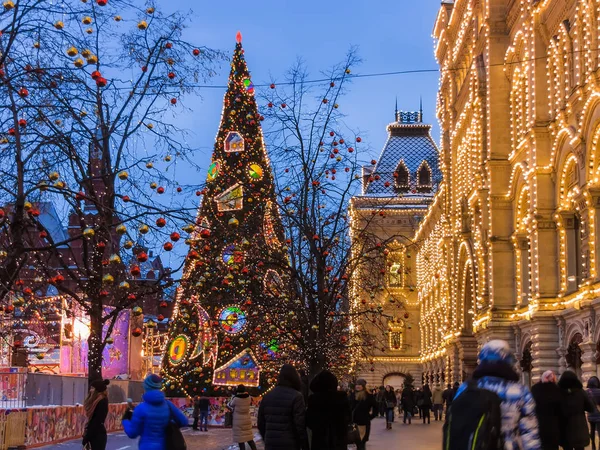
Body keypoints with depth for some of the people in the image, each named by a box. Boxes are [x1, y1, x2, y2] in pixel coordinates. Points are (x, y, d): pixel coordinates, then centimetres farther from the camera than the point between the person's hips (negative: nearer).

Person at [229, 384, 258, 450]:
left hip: (238, 422, -5)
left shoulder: (236, 399, -17)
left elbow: (230, 405, 0)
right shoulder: (248, 397, -4)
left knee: (240, 440, 1)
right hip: (247, 420, 5)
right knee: (250, 439, 14)